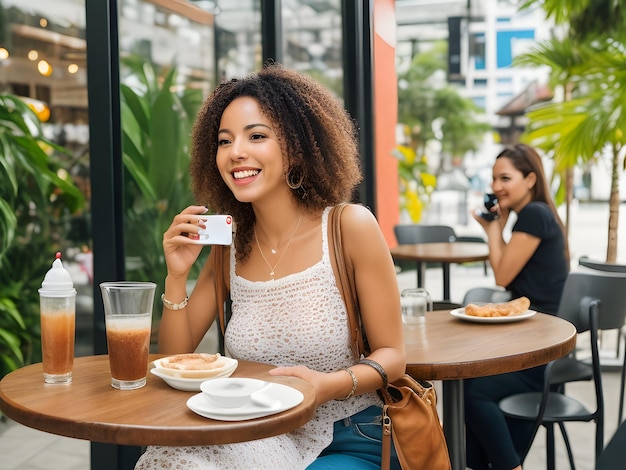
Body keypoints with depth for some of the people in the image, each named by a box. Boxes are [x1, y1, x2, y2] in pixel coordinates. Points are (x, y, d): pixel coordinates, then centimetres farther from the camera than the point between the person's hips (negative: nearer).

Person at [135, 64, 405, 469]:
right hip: (261, 437, 4)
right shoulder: (228, 246, 3)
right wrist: (177, 275, -10)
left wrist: (329, 385, -26)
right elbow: (175, 357, 5)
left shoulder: (349, 227, -11)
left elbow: (391, 356, -7)